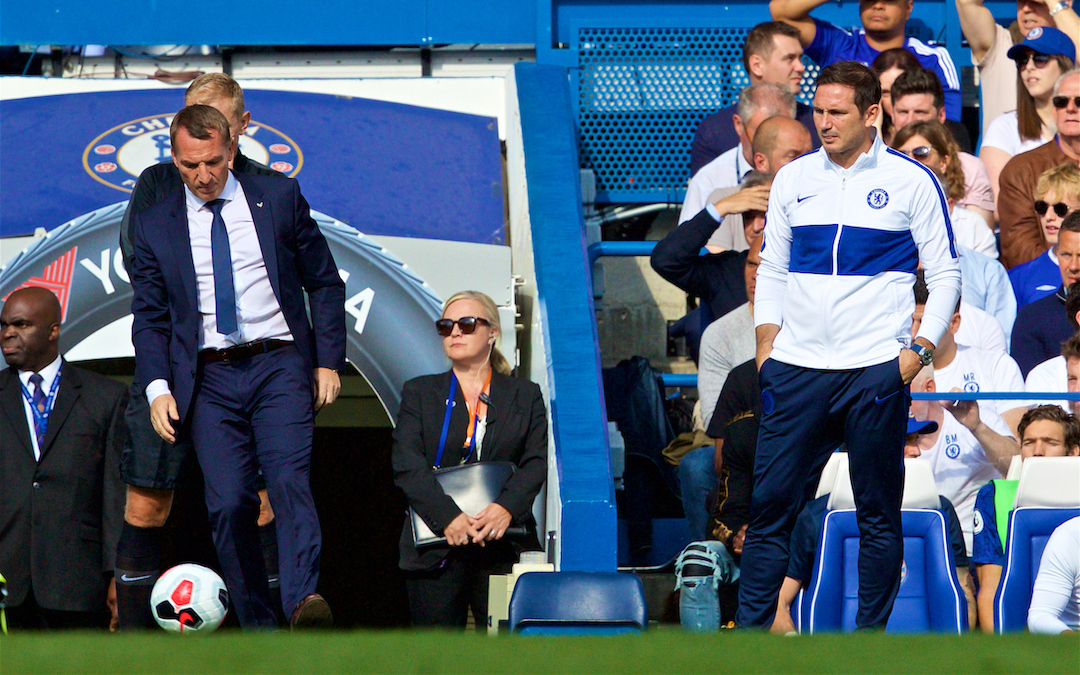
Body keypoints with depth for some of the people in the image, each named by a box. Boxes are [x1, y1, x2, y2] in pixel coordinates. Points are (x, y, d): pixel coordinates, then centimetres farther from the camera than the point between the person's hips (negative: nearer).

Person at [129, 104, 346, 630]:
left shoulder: (279, 198, 8)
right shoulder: (155, 225, 10)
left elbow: (324, 283, 13)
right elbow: (149, 317, 11)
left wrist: (329, 361, 4)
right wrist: (157, 387, -3)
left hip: (279, 365, -1)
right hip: (208, 379, 1)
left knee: (290, 481, -21)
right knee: (228, 502, -9)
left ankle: (303, 602, -36)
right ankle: (257, 629, -2)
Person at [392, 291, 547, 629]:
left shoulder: (525, 395, 14)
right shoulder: (420, 392, 12)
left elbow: (537, 461, 3)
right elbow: (407, 464, -1)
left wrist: (507, 507, -18)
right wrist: (447, 516, -16)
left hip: (504, 547, 0)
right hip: (437, 546, 0)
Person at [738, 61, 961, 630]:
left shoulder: (912, 181, 1)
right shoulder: (793, 179, 11)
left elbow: (945, 274, 4)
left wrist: (919, 349, -7)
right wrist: (766, 342, 4)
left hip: (877, 370, -3)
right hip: (796, 369, 3)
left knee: (878, 514, 2)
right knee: (770, 505, -2)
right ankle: (749, 632, 2)